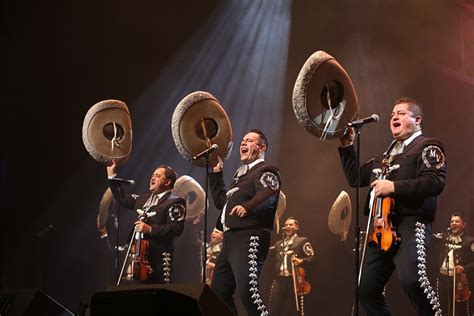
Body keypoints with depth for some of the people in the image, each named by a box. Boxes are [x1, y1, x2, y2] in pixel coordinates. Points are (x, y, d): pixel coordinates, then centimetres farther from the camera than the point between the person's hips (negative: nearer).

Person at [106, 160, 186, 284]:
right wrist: (112, 175, 28)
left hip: (158, 259, -7)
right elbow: (123, 198, 31)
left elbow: (176, 228, -15)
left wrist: (150, 229, -20)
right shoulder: (144, 198, 20)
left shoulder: (174, 202, -4)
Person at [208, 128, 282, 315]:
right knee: (218, 292, 10)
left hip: (249, 238, -10)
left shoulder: (265, 171, 0)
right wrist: (216, 172, 29)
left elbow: (266, 198, -21)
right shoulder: (241, 174, 27)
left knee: (247, 291, -25)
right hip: (231, 239, 10)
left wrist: (247, 207, -39)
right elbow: (220, 201, 33)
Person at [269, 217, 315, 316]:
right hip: (279, 281, 4)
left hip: (294, 280, -4)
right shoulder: (278, 243, 23)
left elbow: (312, 257, -1)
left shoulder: (302, 241, 7)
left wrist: (302, 261, -16)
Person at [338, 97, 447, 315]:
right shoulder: (385, 156, 25)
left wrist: (394, 187, -20)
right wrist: (347, 147, 14)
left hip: (411, 223, -8)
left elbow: (435, 182, -15)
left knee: (411, 279, -31)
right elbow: (355, 178, 26)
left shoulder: (427, 146, 2)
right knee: (367, 288, 4)